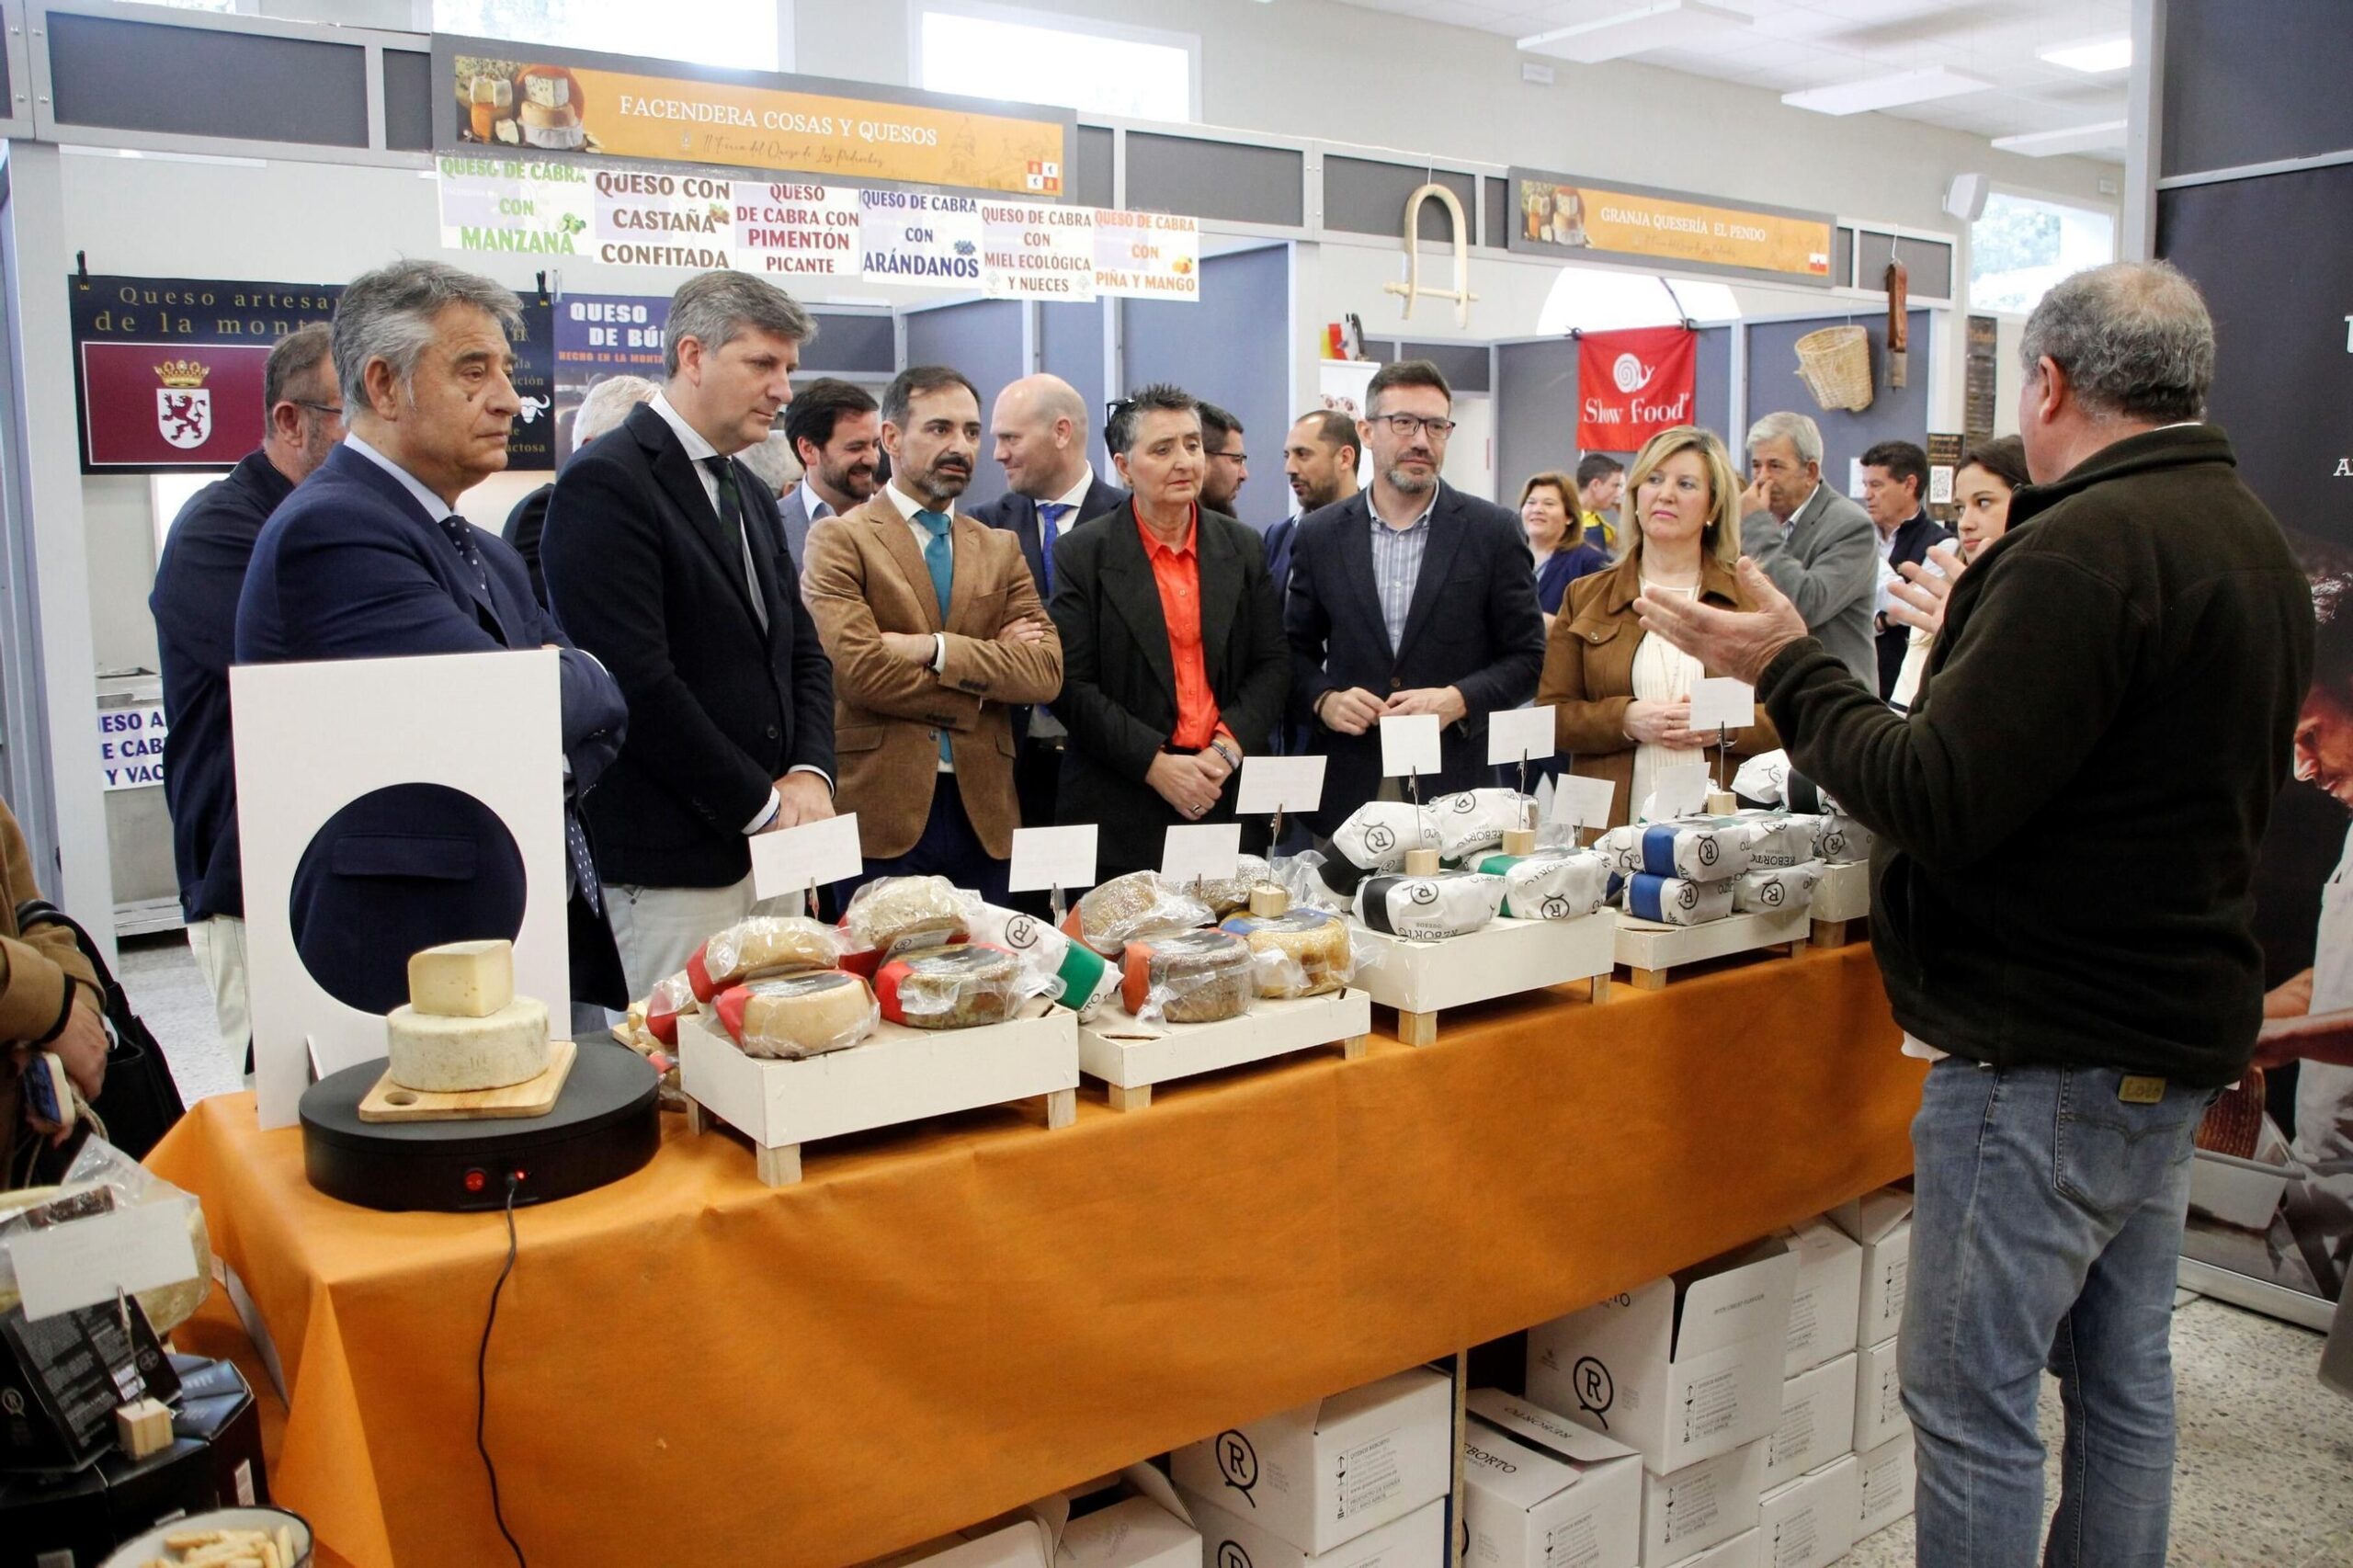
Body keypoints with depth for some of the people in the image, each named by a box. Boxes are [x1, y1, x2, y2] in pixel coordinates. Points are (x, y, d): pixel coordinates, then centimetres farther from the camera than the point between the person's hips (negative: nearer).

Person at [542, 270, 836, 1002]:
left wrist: (810, 774, -1)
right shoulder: (605, 483, -11)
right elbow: (639, 681, -19)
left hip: (769, 846, 8)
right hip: (676, 860, -8)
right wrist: (761, 805, -13)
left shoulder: (747, 491, 17)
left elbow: (801, 649, 17)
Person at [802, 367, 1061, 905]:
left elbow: (1046, 671, -1)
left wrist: (935, 649, -13)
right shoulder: (839, 539, -1)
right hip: (882, 812, -4)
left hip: (983, 814, 4)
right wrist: (988, 667, -6)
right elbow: (859, 669, -15)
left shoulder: (1000, 549, 14)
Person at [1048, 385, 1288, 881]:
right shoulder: (1082, 554, -2)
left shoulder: (1244, 547, 10)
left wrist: (1228, 746, -8)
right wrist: (1155, 764, -14)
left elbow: (1273, 664, 8)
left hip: (1229, 798, 3)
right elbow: (1070, 684, -6)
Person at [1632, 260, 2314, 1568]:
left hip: (2048, 1053, -10)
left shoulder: (2086, 546, -21)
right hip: (2177, 1026, 10)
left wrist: (1787, 668, -13)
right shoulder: (2256, 541, 10)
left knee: (1973, 1399, 2)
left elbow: (1936, 803, -24)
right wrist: (1984, 642, 28)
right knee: (2124, 1375, 20)